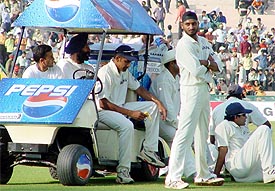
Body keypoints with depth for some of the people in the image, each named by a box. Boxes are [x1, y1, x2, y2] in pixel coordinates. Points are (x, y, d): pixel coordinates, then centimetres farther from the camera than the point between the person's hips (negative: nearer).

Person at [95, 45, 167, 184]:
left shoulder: (125, 72, 11)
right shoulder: (105, 73, -17)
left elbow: (138, 88, 20)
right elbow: (103, 103, -22)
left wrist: (159, 103, 4)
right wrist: (130, 113, -24)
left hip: (121, 108, 9)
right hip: (103, 111, -9)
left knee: (153, 106, 1)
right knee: (127, 125, -37)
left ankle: (148, 151, -5)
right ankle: (123, 171, -36)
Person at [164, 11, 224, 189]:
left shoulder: (204, 42, 15)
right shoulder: (183, 44, -9)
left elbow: (218, 66, 9)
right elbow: (196, 70, -19)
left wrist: (204, 63, -11)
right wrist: (209, 64, 0)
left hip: (205, 89, 9)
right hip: (192, 89, -9)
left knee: (202, 134, 14)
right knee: (185, 134, -14)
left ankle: (203, 174, 23)